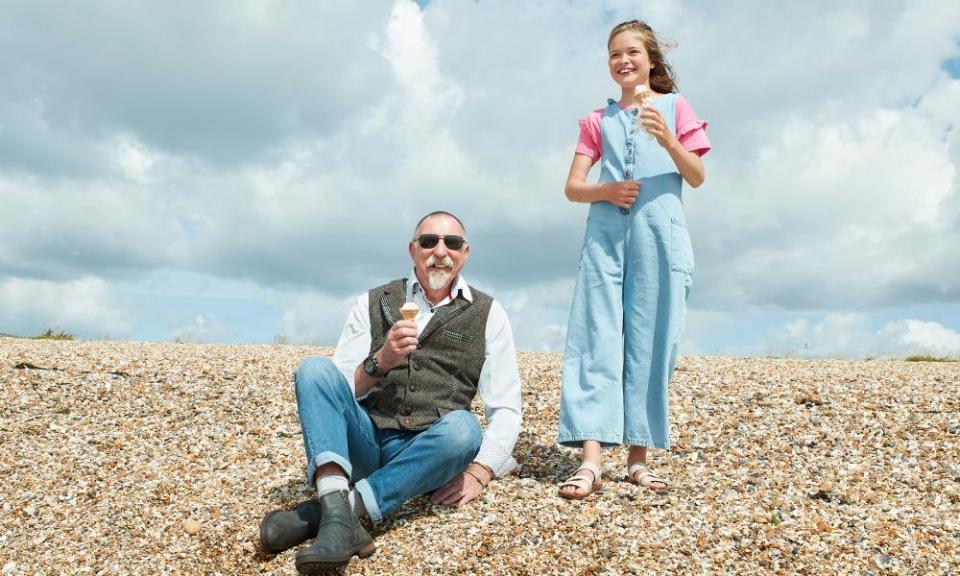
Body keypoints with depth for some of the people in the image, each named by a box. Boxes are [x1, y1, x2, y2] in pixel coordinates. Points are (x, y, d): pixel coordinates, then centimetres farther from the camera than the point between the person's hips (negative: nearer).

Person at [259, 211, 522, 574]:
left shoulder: (488, 314, 8)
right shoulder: (373, 304, 12)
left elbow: (505, 408, 2)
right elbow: (338, 390, 5)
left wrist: (479, 472, -14)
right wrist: (380, 362, -14)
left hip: (427, 453, -1)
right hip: (362, 446, 2)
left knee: (464, 428, -33)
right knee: (315, 369, -21)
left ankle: (317, 513, -33)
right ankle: (337, 515, -40)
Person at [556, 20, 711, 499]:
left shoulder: (675, 106, 12)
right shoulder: (598, 120, 17)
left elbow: (697, 177, 3)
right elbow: (572, 187, 11)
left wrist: (667, 139, -14)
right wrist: (606, 190, -10)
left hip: (658, 232, -1)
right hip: (606, 231, 2)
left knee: (649, 340, -2)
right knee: (597, 338, -9)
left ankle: (638, 455, 4)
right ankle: (591, 459, -14)